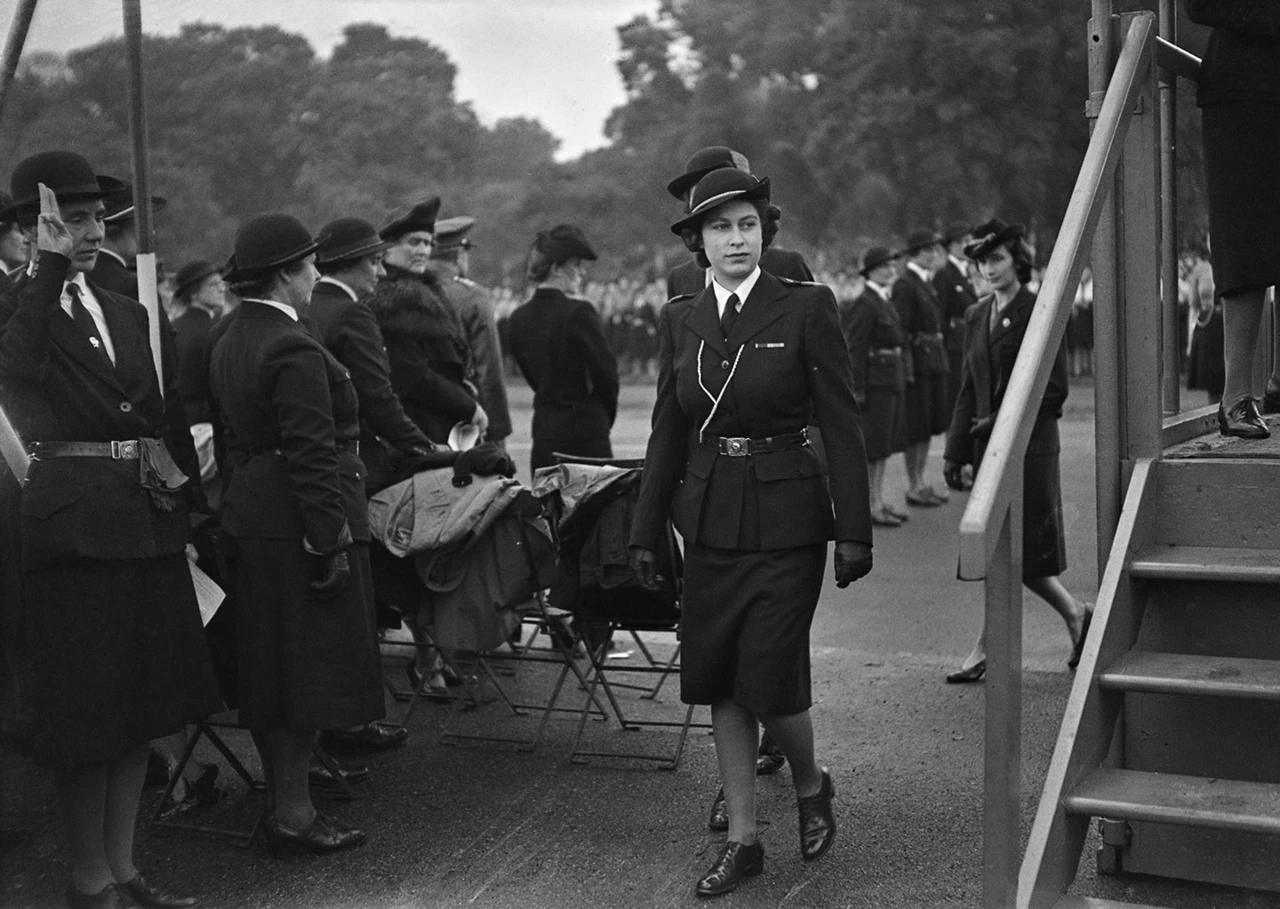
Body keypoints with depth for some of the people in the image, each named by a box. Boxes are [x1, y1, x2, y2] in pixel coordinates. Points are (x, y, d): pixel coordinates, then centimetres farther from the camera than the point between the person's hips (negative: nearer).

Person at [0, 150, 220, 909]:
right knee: (85, 717, 3)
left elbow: (175, 424, 12)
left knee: (140, 709, 12)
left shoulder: (132, 315, 14)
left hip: (148, 527, 6)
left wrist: (183, 508, 3)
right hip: (71, 530, -6)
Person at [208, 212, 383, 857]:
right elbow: (312, 455, -21)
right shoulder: (294, 349, -18)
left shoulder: (229, 343, 13)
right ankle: (292, 815, 4)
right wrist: (330, 541, -20)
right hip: (298, 523, -10)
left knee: (270, 668, 16)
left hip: (251, 519, 10)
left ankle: (280, 797, 27)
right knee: (307, 664, -2)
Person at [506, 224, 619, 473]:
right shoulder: (578, 312, -13)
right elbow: (606, 375, -9)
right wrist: (605, 418, 8)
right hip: (585, 433, -6)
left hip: (543, 436, 6)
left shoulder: (519, 318, 6)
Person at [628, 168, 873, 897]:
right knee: (719, 685, 8)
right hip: (710, 520, 5)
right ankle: (743, 840, 22)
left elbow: (843, 425, -7)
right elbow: (668, 431, 9)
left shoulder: (807, 308, -7)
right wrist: (647, 531, 9)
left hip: (785, 517, -5)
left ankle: (812, 785, 28)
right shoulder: (680, 319, 6)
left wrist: (855, 532, -9)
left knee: (769, 681, -5)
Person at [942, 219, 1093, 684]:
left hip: (1028, 447, -7)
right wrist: (955, 450, 7)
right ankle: (1075, 614, 26)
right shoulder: (976, 315, 12)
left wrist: (1002, 421, -13)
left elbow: (1054, 390, -8)